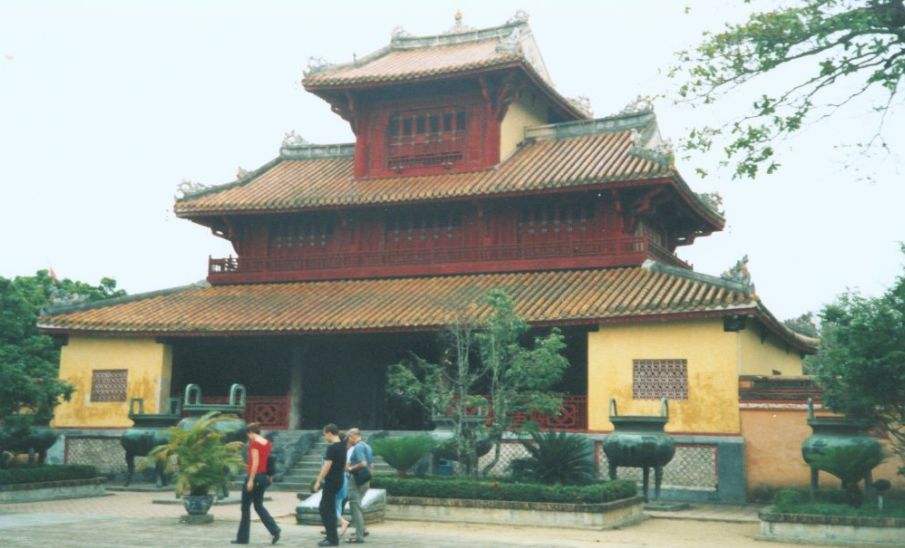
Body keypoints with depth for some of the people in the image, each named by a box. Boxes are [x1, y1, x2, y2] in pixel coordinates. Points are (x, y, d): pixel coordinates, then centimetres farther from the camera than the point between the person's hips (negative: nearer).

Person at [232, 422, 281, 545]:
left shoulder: (254, 443, -14)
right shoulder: (267, 443, 10)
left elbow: (255, 463, -20)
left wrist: (251, 480, -19)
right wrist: (268, 476, 16)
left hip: (254, 476, -8)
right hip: (264, 477, 8)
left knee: (245, 507, 5)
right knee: (259, 505, 15)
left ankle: (242, 537, 11)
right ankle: (275, 531, 1)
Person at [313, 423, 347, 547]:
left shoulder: (332, 448, -17)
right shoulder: (342, 446, 11)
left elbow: (327, 466, -20)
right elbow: (344, 466, 18)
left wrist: (318, 481, -16)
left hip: (331, 482, -9)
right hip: (339, 480, 9)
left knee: (327, 510, -3)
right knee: (324, 508, 16)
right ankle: (332, 536, 19)